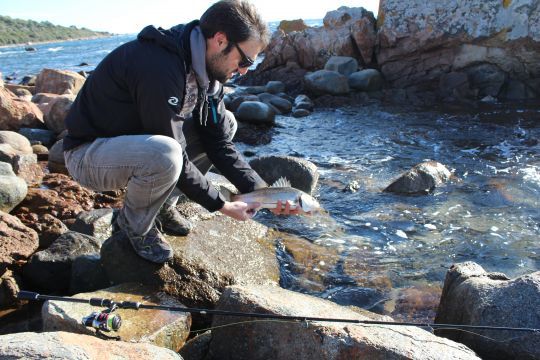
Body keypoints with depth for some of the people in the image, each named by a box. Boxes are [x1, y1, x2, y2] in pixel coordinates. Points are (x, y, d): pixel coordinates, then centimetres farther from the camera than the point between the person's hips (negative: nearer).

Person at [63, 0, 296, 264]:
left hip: (136, 140, 8)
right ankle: (134, 226, -5)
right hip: (87, 153, -8)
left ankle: (161, 207, 7)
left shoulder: (205, 66, -4)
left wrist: (259, 189, -15)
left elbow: (218, 142, -4)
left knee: (225, 124, 0)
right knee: (164, 154, -39)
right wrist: (221, 205, -20)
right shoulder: (160, 68, -32)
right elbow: (174, 155, -29)